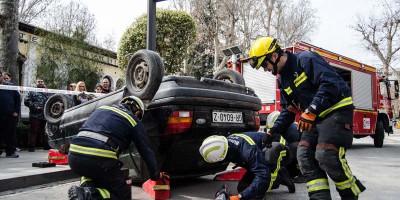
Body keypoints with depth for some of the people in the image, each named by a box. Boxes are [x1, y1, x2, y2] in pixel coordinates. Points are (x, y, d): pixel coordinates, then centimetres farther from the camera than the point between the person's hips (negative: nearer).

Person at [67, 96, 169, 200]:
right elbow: (146, 151, 14)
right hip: (100, 159, -6)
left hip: (73, 156, 6)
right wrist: (155, 175, 28)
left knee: (92, 172, 39)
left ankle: (86, 187, 6)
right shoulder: (134, 120, 11)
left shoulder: (102, 108, 27)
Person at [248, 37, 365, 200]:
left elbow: (330, 82, -24)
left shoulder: (306, 59, -13)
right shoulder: (283, 79, 14)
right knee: (305, 155, -4)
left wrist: (311, 111, -29)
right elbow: (288, 110, 19)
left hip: (337, 109, -9)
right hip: (315, 118, 9)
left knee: (327, 156, -20)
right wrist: (273, 131, 10)